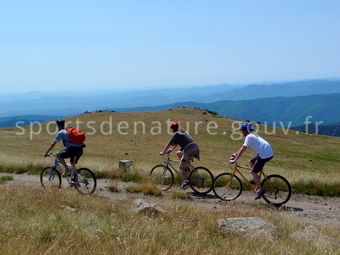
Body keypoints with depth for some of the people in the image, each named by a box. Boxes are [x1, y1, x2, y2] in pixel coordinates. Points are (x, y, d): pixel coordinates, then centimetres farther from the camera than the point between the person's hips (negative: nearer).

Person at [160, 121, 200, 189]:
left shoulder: (176, 134, 0)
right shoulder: (183, 132, 24)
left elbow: (169, 144, 3)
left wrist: (163, 152, 13)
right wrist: (172, 149, 42)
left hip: (189, 150, -8)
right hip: (195, 148, 8)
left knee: (181, 167, 4)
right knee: (178, 153, 26)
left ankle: (185, 182, -6)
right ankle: (187, 168, 21)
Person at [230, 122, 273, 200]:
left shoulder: (249, 137, -7)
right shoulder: (252, 136, 21)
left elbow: (242, 150, -11)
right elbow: (243, 148, 29)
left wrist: (235, 160, -8)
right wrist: (236, 154, 30)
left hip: (265, 154, -9)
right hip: (268, 153, 9)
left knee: (253, 172, -1)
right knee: (251, 161, 23)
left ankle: (260, 189, -3)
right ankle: (256, 179, 24)